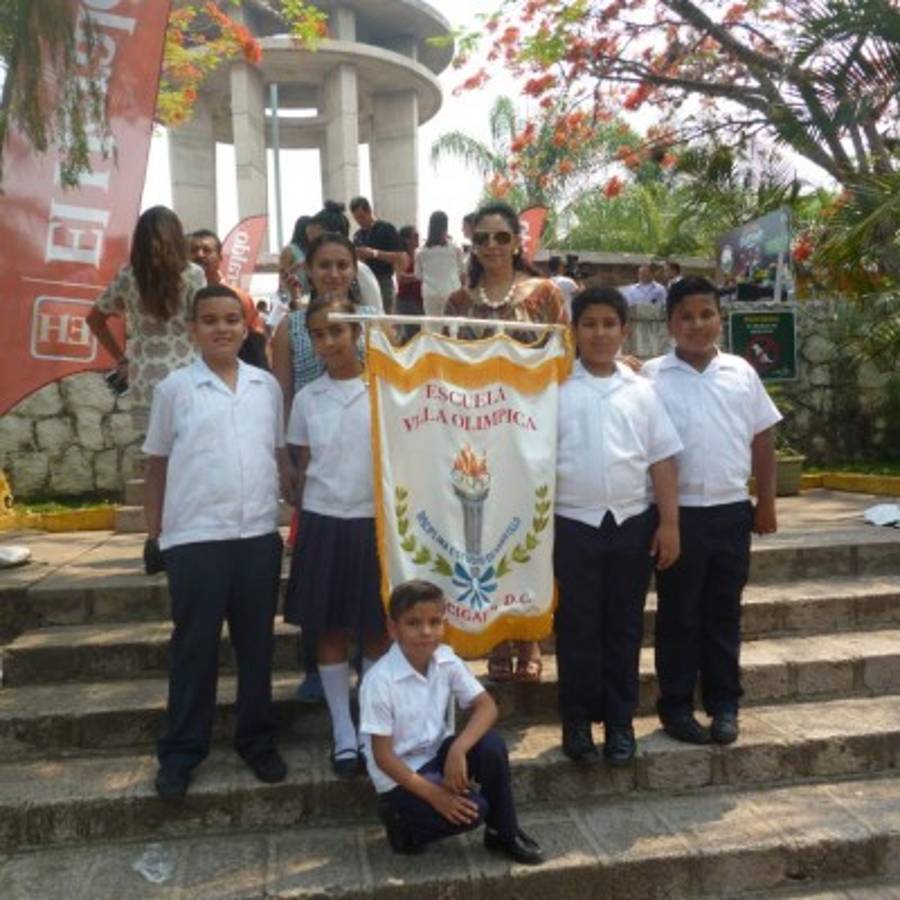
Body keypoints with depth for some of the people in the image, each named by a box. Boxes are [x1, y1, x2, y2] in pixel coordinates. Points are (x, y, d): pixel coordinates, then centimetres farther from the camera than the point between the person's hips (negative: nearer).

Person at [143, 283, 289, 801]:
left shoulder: (267, 386, 7)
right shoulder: (175, 389, 0)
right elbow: (158, 463, 5)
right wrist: (154, 530, 4)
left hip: (260, 533, 3)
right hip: (195, 537, -2)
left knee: (257, 643, 12)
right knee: (195, 646, 7)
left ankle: (258, 740, 27)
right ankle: (182, 751, 21)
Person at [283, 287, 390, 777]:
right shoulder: (306, 398, 5)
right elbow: (303, 468, 10)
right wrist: (300, 521, 4)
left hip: (372, 521, -2)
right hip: (322, 522, 2)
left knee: (375, 630, 7)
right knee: (328, 630, 8)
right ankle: (343, 732, 22)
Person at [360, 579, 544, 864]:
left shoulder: (447, 660, -9)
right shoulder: (379, 681, -24)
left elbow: (487, 706, -12)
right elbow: (382, 755, -19)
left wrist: (458, 750, -28)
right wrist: (432, 793, -23)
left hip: (437, 755, 5)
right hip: (400, 776, -5)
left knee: (491, 744, -22)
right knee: (472, 809, -24)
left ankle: (504, 833, -2)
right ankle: (401, 822, 1)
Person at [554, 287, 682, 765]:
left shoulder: (641, 390, 6)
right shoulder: (555, 388, 0)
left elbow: (662, 459, 6)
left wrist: (669, 522, 0)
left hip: (632, 522, 2)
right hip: (573, 524, -2)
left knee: (624, 626, 10)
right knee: (577, 628, 6)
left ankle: (620, 720, 24)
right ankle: (577, 721, 19)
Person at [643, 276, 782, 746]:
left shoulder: (741, 373, 6)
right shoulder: (651, 377, -4)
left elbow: (762, 439, 11)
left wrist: (766, 502, 8)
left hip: (732, 510, 3)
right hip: (679, 513, -3)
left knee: (724, 613, 12)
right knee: (679, 615, 7)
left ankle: (724, 704, 25)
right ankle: (676, 705, 20)